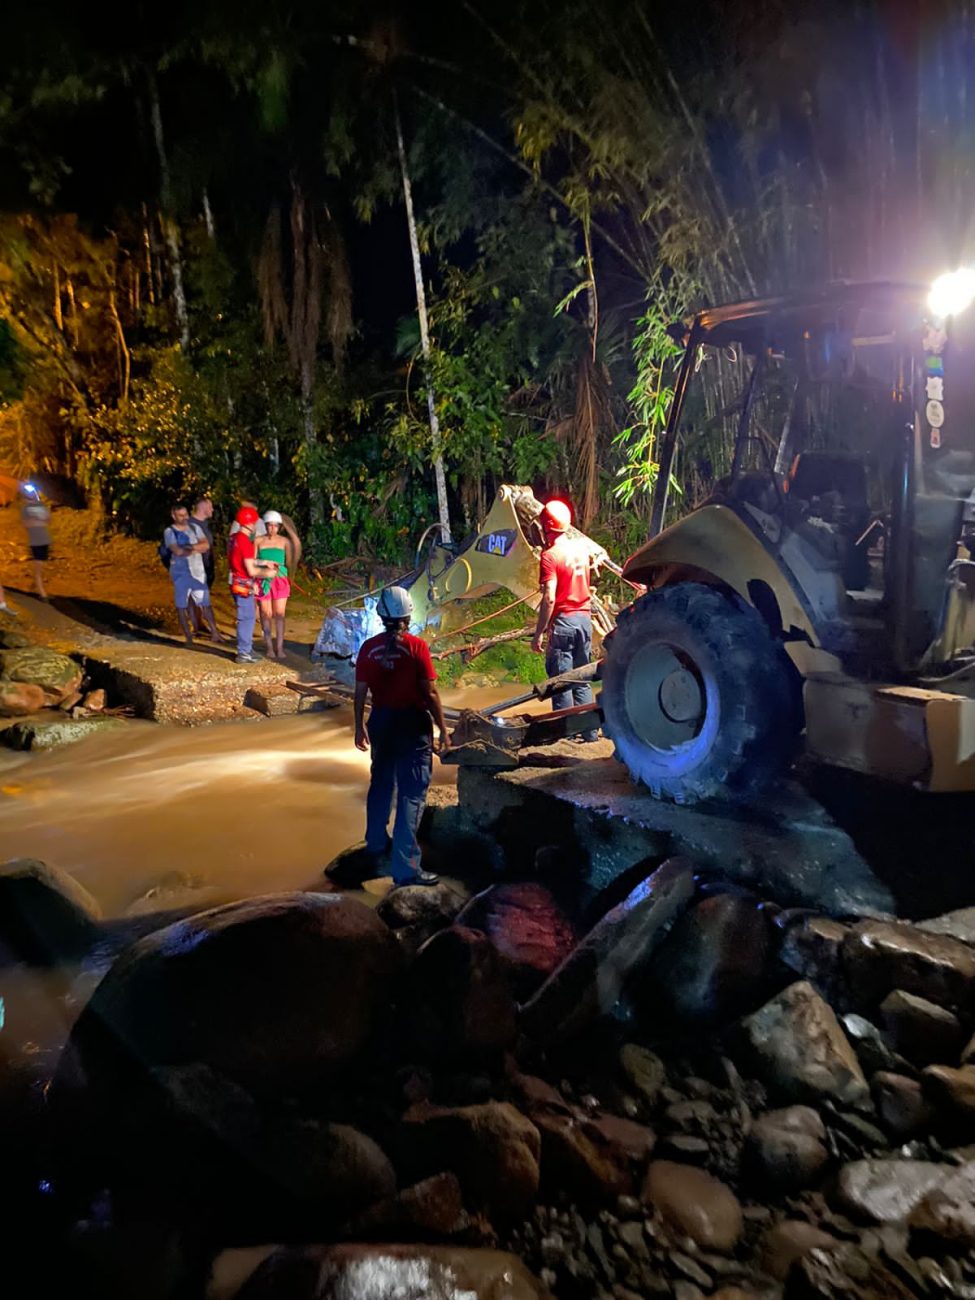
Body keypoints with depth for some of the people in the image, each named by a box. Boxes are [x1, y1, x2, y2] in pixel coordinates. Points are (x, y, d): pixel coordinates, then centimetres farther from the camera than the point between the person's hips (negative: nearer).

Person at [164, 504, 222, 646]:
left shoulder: (194, 528, 9)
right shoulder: (170, 532, -4)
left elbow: (206, 545, -4)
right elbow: (178, 551, -19)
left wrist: (191, 547, -19)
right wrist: (197, 549, -10)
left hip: (198, 571, 3)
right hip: (181, 573, -3)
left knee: (205, 603, 4)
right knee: (182, 605, 4)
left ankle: (214, 632, 9)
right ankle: (189, 637, 11)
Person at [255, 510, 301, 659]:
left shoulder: (284, 541, 5)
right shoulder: (258, 541, 2)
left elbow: (290, 561, 8)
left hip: (280, 580, 0)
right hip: (263, 580, 0)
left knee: (280, 614, -1)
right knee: (266, 614, 3)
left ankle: (279, 647, 3)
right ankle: (269, 647, 11)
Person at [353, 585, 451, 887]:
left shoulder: (369, 648, -2)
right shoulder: (416, 647, -13)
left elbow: (361, 693, 2)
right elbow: (430, 693, -14)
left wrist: (360, 727, 15)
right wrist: (443, 729, -5)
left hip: (381, 721, 5)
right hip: (412, 723, -5)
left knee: (381, 782, 24)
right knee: (411, 793, -1)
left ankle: (377, 843, 42)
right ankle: (405, 867, -3)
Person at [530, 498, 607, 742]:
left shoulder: (550, 556, -14)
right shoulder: (581, 546, 5)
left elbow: (549, 599, -19)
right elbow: (596, 556, 31)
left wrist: (538, 633, -14)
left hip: (562, 621, -7)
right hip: (584, 619, 7)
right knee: (582, 680, 15)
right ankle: (590, 733, 18)